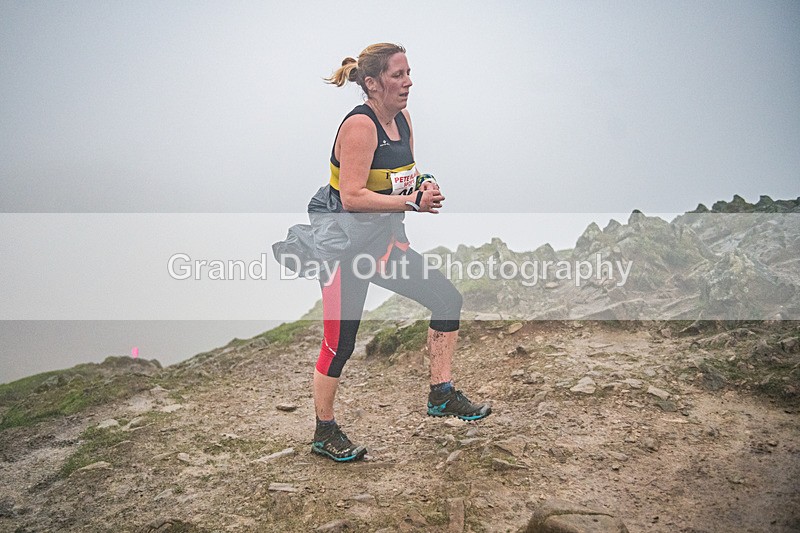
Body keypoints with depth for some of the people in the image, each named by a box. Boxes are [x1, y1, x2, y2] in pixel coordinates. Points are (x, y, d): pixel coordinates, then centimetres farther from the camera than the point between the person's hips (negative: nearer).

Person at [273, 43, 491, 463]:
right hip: (342, 244, -8)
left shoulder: (402, 120, 7)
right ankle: (324, 434, 19)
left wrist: (425, 185, -3)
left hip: (382, 240, 9)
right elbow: (352, 197, -26)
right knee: (340, 341, -1)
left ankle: (442, 395, 18)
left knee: (447, 299, 5)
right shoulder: (359, 125, -19)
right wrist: (412, 202, -26)